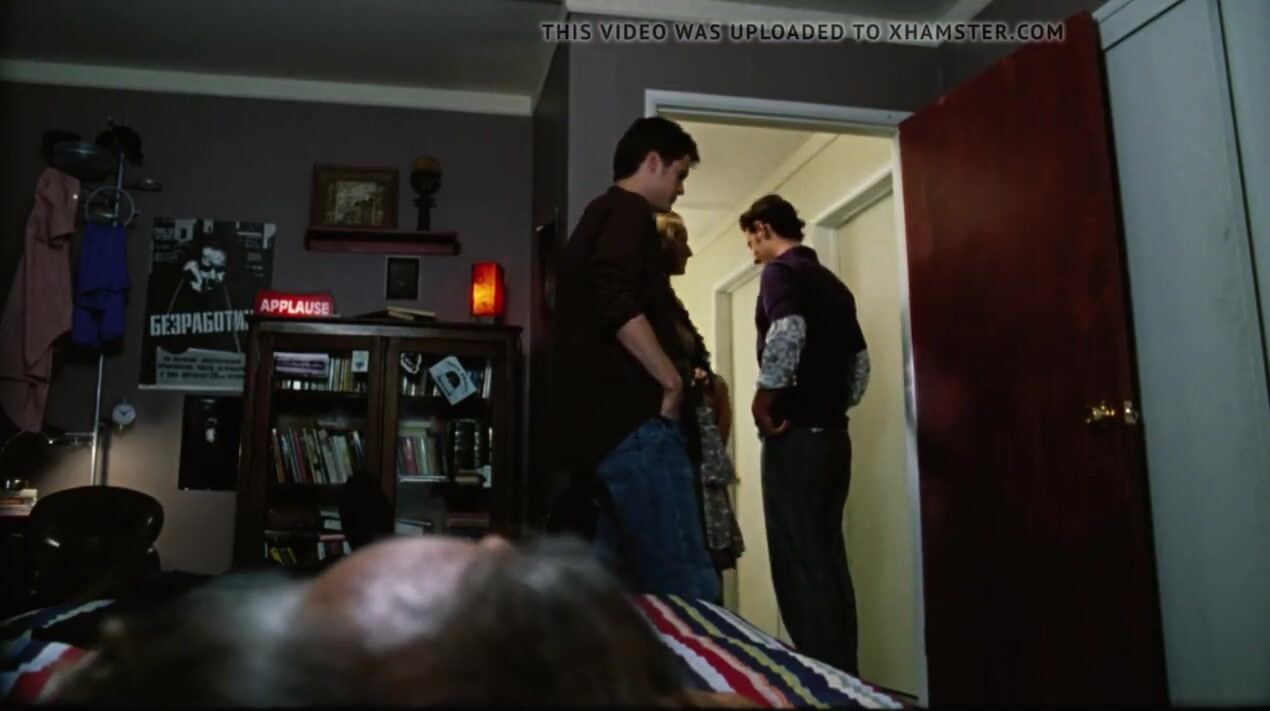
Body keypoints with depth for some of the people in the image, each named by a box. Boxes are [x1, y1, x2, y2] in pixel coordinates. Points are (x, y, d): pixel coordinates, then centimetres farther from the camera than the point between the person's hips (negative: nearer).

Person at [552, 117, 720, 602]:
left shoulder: (596, 217, 28)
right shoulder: (628, 211, -2)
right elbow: (617, 301, -20)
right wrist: (672, 380, -14)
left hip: (600, 419, 10)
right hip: (634, 418, -10)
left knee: (622, 585, 8)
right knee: (688, 588, -14)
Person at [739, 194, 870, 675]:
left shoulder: (781, 271, -5)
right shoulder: (834, 283, 20)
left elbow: (788, 334, -24)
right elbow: (861, 362, 18)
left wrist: (764, 401, -15)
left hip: (796, 435, -8)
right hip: (833, 434, 9)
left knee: (799, 563, -5)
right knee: (828, 558, 11)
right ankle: (843, 674, 15)